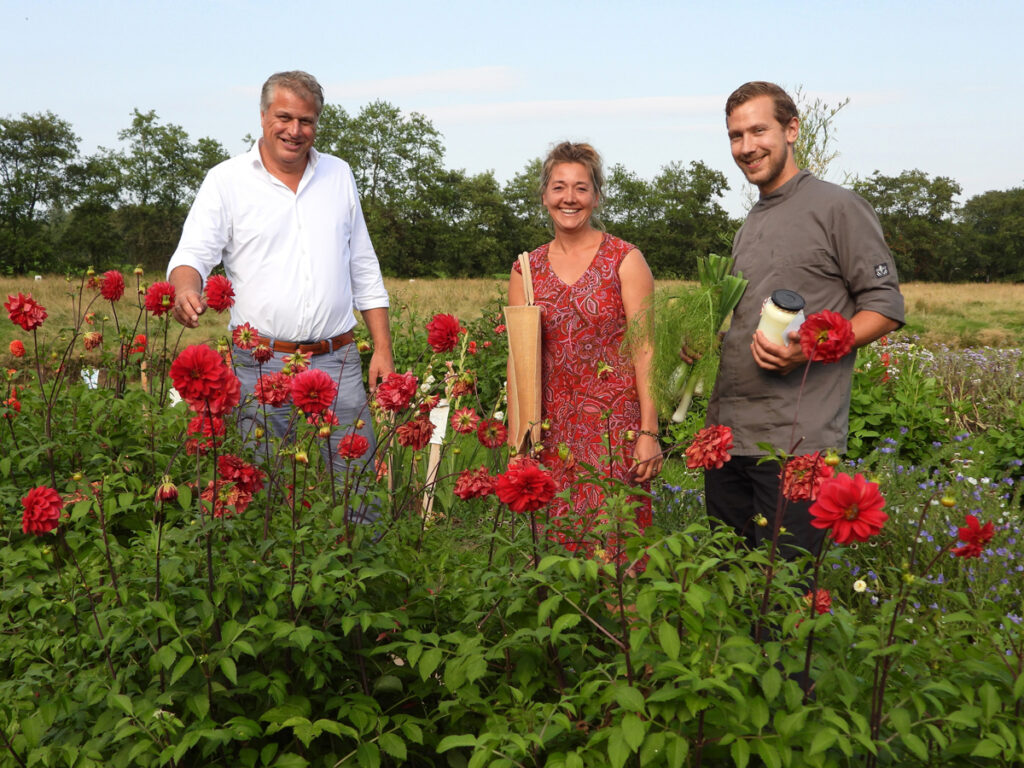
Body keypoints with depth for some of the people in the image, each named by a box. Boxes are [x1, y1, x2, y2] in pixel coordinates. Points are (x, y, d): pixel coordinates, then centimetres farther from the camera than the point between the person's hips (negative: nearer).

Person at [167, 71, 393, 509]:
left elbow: (364, 270, 17)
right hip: (260, 365, -2)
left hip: (337, 362, 3)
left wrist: (382, 349, 10)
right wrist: (186, 289, -30)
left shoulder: (338, 175, 13)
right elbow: (193, 254, -5)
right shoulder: (226, 180, 3)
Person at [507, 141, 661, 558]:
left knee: (613, 543, -6)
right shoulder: (526, 270, 9)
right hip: (554, 430, 3)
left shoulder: (625, 260, 0)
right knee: (558, 543, 4)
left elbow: (645, 350, -4)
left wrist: (650, 432, -11)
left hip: (616, 425, -3)